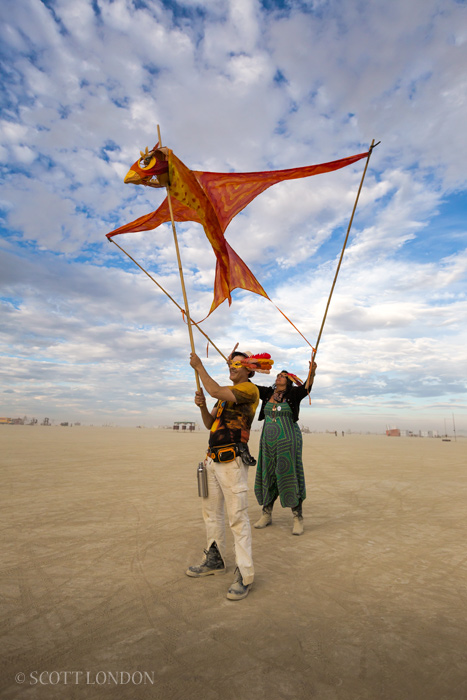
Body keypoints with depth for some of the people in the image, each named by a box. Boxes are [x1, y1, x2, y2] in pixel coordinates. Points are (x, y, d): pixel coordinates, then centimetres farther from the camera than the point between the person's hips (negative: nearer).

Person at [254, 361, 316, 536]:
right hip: (268, 441, 4)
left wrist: (312, 372, -39)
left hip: (288, 441, -4)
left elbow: (306, 387, -21)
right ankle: (266, 514, 24)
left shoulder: (293, 394, -3)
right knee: (267, 476, 10)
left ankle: (298, 518, 10)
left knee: (289, 475, -3)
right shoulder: (267, 393, 8)